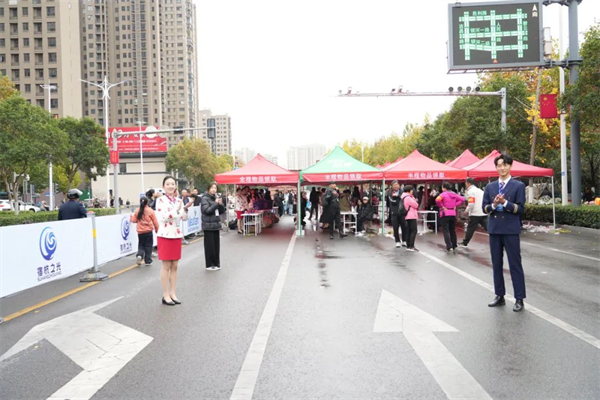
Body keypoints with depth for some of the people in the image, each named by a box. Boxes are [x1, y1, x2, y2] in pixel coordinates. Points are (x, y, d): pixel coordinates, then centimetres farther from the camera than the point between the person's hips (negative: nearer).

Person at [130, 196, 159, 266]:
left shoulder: (137, 210, -3)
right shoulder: (150, 211, -9)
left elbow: (134, 220, 5)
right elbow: (155, 222, -4)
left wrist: (132, 216, 26)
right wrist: (157, 229, 10)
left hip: (140, 232, 2)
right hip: (148, 231, -2)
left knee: (141, 245, 18)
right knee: (148, 246, 8)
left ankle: (139, 255, -9)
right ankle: (148, 261, 12)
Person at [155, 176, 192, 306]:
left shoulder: (179, 200, 9)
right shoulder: (160, 200, -6)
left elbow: (184, 218, 5)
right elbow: (163, 217, -18)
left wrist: (186, 209, -12)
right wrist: (177, 210, -26)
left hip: (177, 235, 5)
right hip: (165, 236, -5)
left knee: (174, 266, 9)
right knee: (166, 266, -1)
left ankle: (173, 293, 16)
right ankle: (165, 295, 7)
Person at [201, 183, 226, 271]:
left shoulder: (216, 198, 11)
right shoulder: (205, 199, -7)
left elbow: (222, 211, 12)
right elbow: (206, 210, -17)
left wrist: (221, 204, -6)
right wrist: (216, 203, -16)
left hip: (216, 224, 6)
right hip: (208, 225, -6)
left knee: (216, 245, 10)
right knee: (209, 245, 0)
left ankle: (216, 263, 19)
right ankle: (209, 265, 8)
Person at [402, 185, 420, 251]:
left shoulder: (405, 197, 17)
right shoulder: (408, 198, -16)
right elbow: (416, 205, -14)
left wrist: (413, 198, 3)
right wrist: (414, 199, 3)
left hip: (408, 216, 11)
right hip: (411, 216, -11)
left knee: (409, 231, 11)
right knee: (414, 231, -11)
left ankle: (408, 246, 13)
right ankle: (411, 246, -15)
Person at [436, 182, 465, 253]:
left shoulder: (443, 194, -12)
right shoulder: (454, 194, 7)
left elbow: (437, 200, -29)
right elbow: (462, 199, 11)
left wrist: (442, 206, -16)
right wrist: (456, 205, 7)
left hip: (445, 214, -6)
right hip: (453, 214, 6)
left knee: (446, 231, -2)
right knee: (452, 230, 15)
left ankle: (449, 247, -11)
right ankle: (454, 246, 20)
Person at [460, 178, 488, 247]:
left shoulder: (470, 191, -7)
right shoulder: (480, 190, 17)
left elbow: (471, 203, -17)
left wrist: (467, 210, -4)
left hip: (475, 214, -6)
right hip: (484, 213, 6)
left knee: (470, 228, 5)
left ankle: (465, 243, 15)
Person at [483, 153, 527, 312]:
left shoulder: (518, 186, -1)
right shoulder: (490, 187, 10)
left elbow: (520, 209, -7)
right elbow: (484, 207, 6)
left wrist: (505, 203, -21)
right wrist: (493, 205, -14)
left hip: (511, 230, -4)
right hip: (494, 229, 4)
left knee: (515, 265, -1)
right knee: (497, 264, 10)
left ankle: (519, 299, 6)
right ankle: (499, 296, 20)